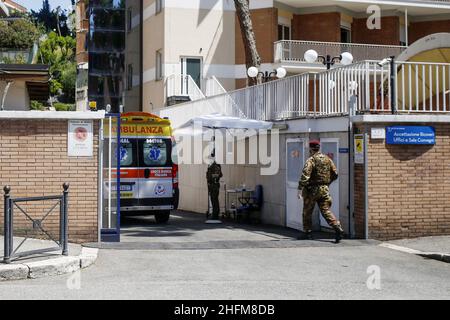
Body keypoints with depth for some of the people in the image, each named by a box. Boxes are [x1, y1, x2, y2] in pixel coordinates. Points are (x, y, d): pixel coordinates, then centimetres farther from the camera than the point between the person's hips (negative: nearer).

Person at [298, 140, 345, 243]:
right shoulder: (327, 159, 9)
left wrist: (300, 189, -24)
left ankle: (307, 233, 16)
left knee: (307, 212, 10)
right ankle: (338, 228, -15)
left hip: (312, 189, -5)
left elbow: (305, 175, -22)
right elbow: (335, 174, 12)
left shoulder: (311, 160, -11)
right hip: (325, 189, 5)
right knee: (326, 211, 3)